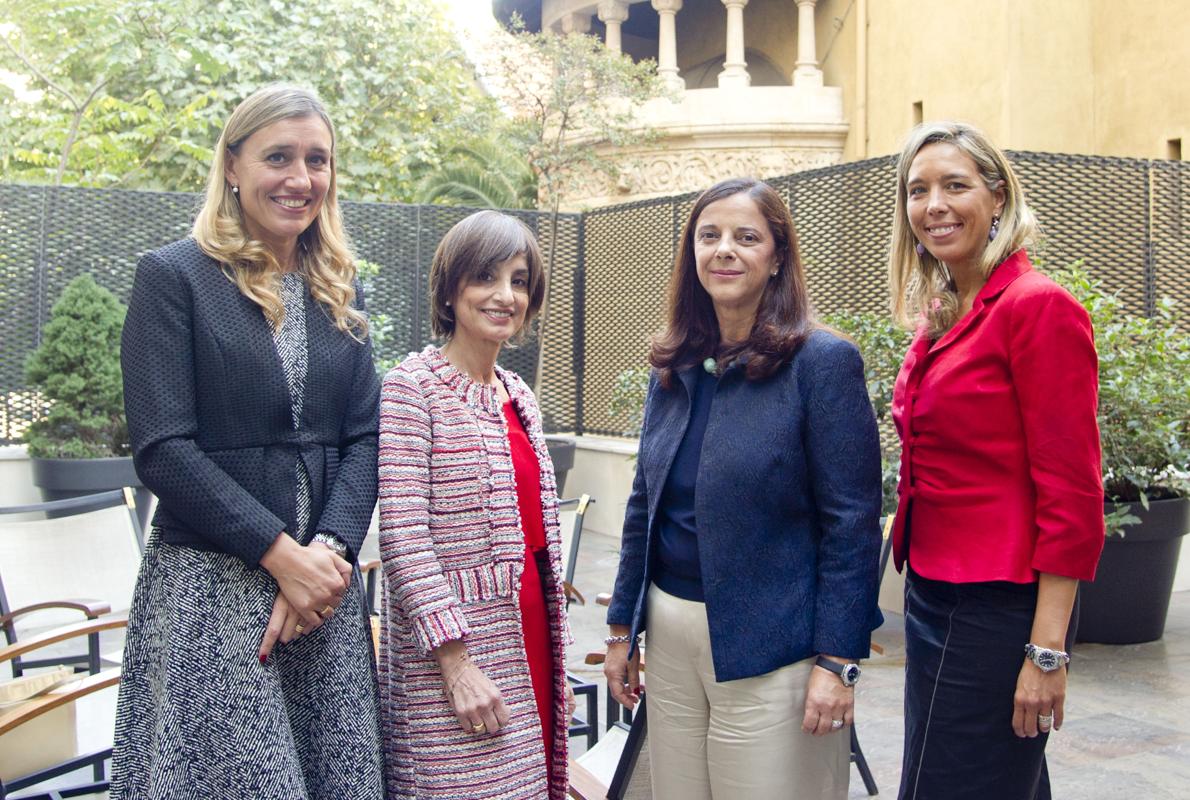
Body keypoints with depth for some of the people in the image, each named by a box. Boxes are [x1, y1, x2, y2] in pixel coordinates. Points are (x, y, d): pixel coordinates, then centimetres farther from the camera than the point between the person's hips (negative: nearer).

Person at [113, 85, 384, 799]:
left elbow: (365, 439, 6)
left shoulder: (340, 292, 13)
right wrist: (280, 554, -15)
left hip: (325, 579, 5)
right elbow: (162, 448, -10)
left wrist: (330, 550, -10)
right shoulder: (173, 276, -3)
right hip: (210, 587, -4)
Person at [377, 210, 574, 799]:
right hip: (454, 649, -7)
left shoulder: (518, 396, 13)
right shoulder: (413, 386, -9)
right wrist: (457, 663, -19)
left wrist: (554, 665, 17)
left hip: (527, 639, 7)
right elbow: (403, 535, -16)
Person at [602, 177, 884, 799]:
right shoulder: (673, 368, 8)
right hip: (670, 635, 6)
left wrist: (837, 661, -15)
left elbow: (851, 523, -12)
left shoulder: (822, 363, -9)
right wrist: (622, 628, 13)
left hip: (769, 647, -5)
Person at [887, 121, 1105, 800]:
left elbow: (1071, 495, -17)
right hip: (933, 592, 8)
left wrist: (1047, 652, -18)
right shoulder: (941, 315, 10)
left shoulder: (1038, 306, -14)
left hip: (999, 608, -8)